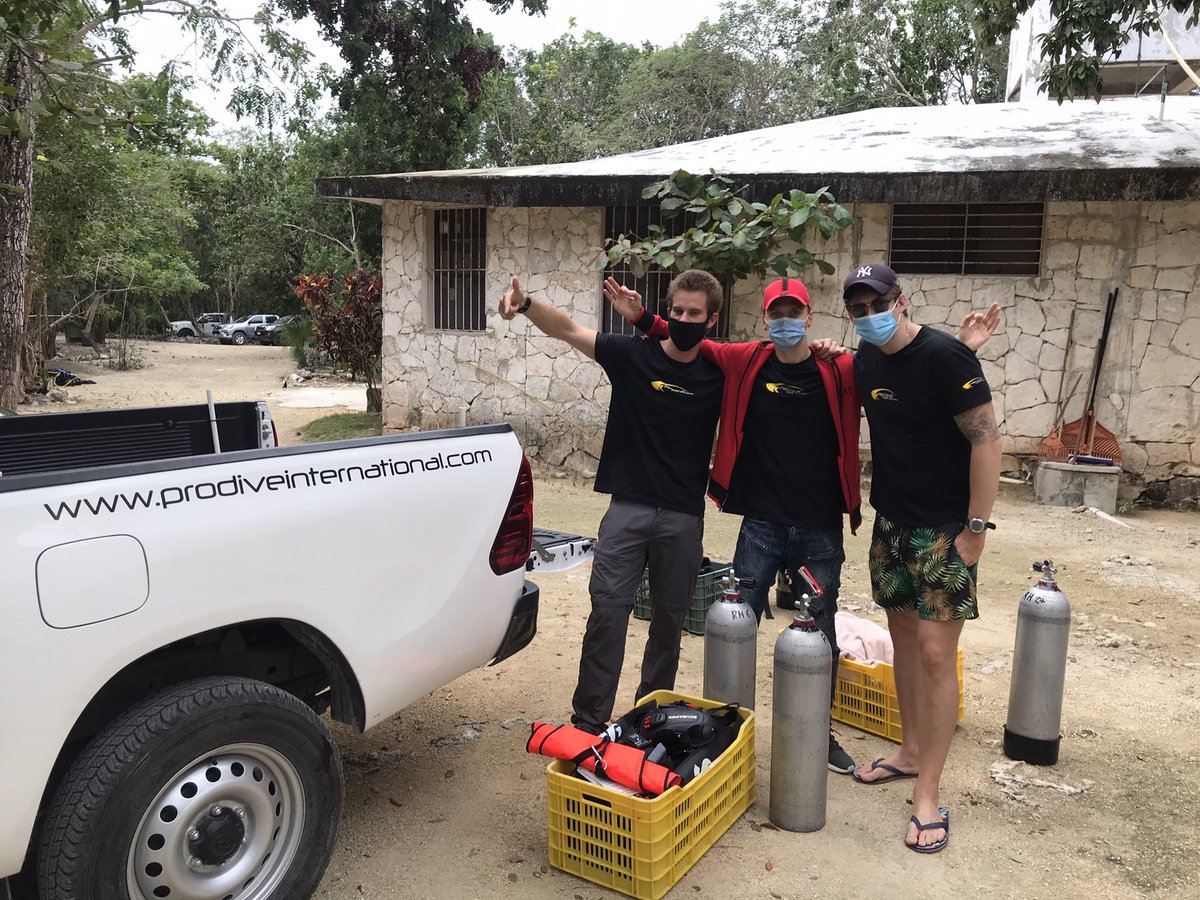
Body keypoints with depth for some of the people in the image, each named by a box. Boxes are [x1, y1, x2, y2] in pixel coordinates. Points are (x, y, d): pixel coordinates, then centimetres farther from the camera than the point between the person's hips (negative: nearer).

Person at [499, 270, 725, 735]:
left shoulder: (718, 374, 4)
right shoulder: (633, 354, -1)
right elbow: (567, 329, -8)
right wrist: (527, 304, -26)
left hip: (684, 517, 2)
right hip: (628, 507, -1)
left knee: (670, 617, 12)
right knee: (608, 609, -6)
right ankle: (589, 718, 5)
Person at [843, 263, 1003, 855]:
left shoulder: (943, 356, -17)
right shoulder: (866, 358, 5)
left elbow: (986, 438, -18)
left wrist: (976, 528, -18)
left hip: (944, 530, -7)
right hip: (890, 522, 7)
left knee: (935, 652, -7)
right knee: (903, 635, 16)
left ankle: (927, 796, 4)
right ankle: (911, 752, 33)